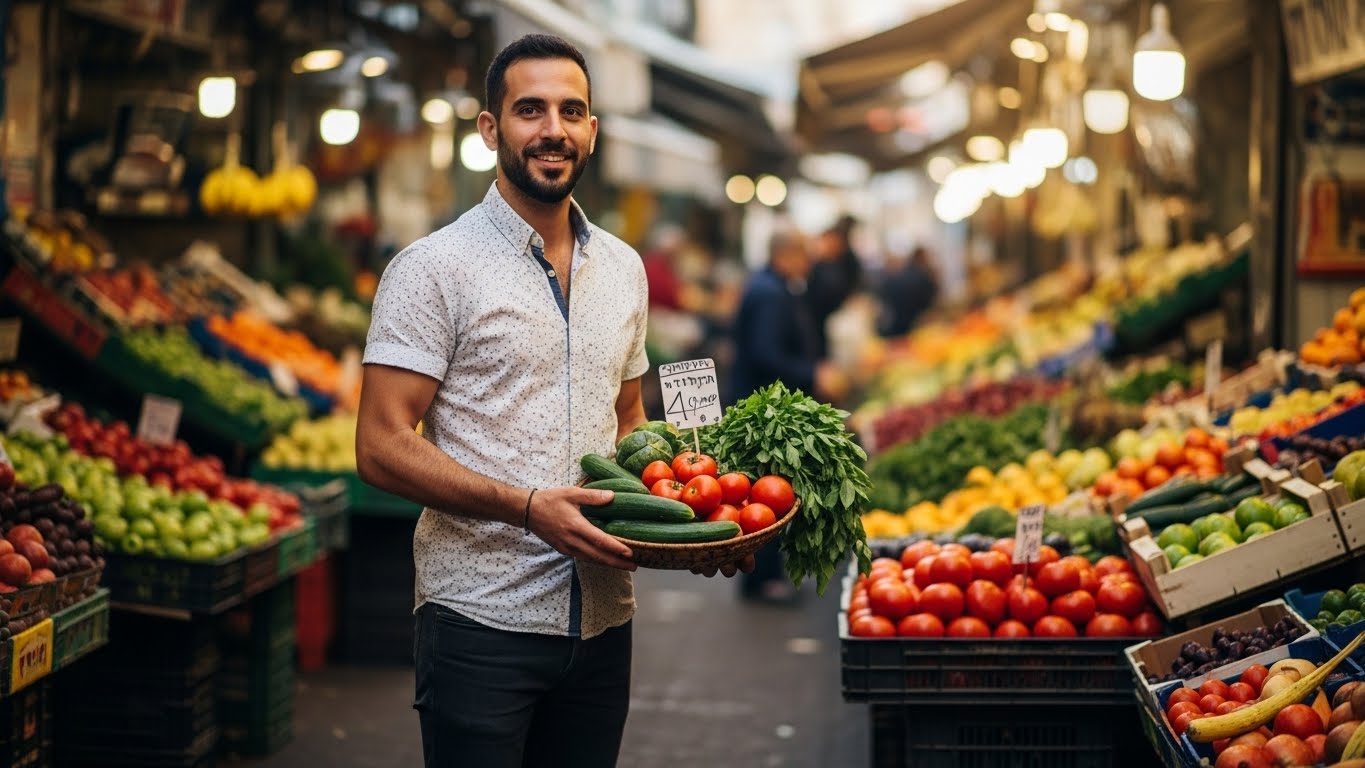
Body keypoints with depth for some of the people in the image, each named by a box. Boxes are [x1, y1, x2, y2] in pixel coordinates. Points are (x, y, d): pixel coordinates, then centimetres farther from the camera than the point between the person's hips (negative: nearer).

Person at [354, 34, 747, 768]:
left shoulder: (623, 268, 12)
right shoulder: (434, 267, -7)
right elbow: (381, 447, -12)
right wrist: (528, 507, -23)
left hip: (601, 620, 6)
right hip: (481, 623, -5)